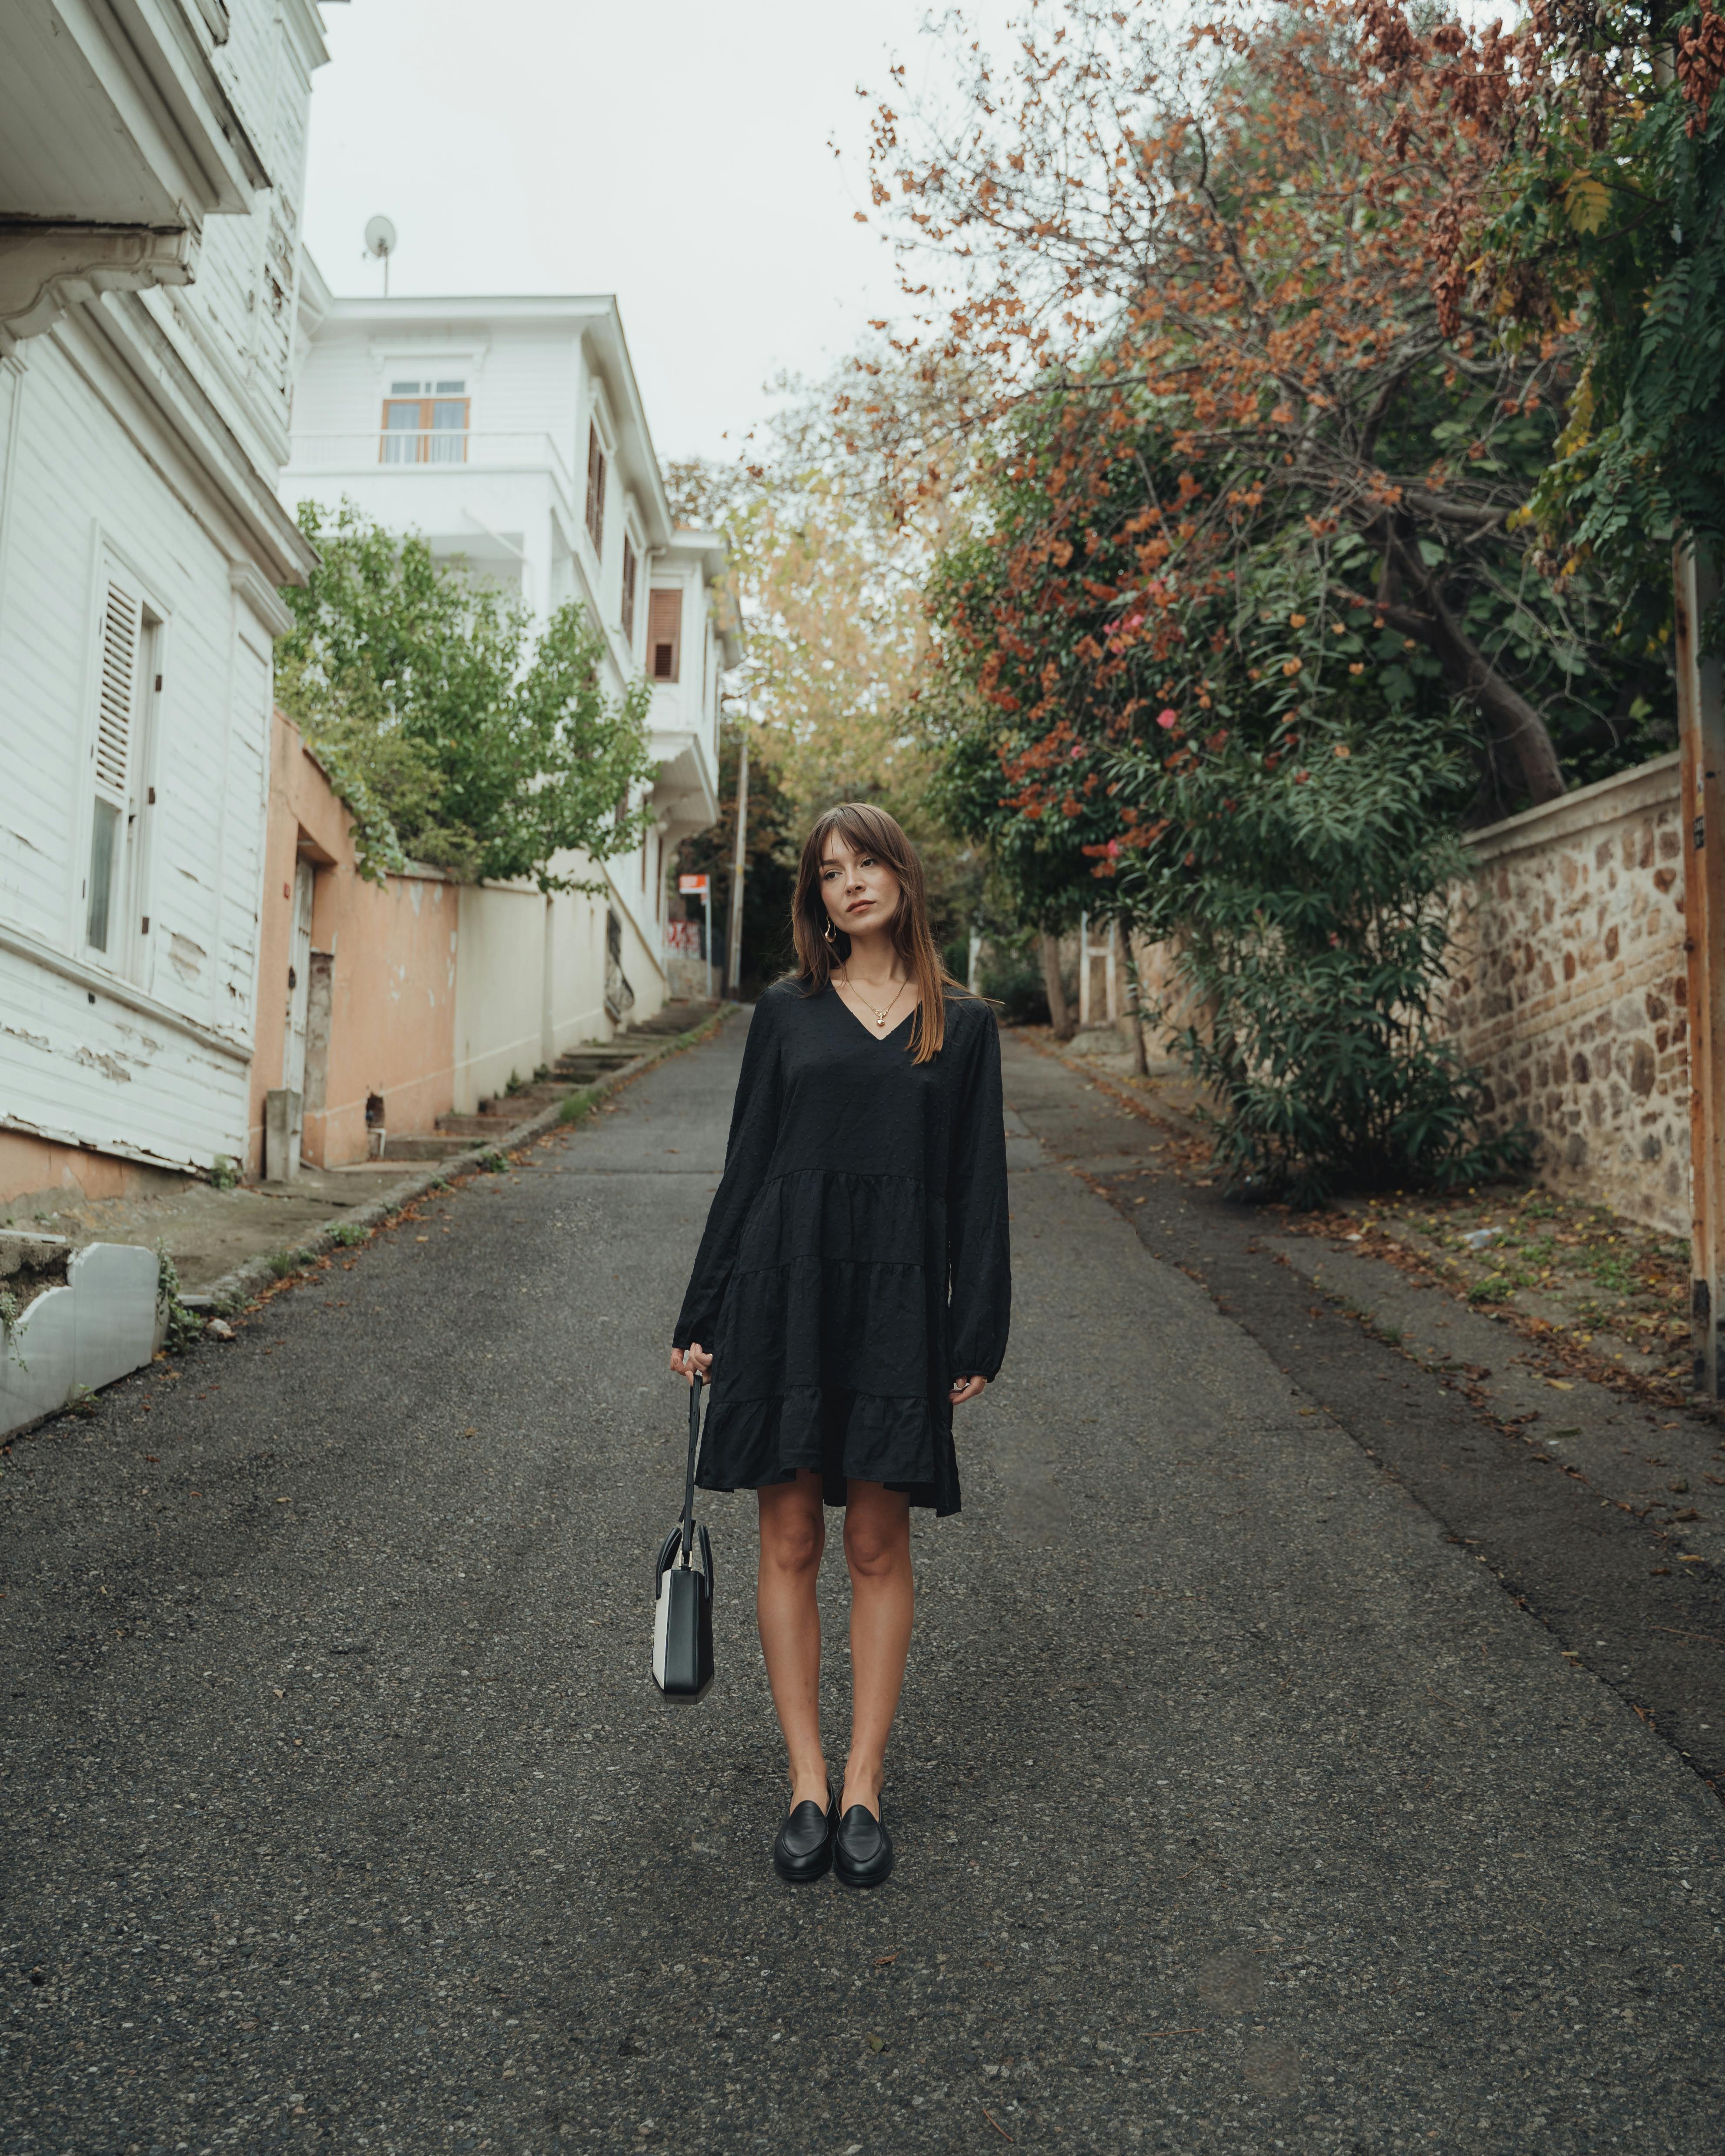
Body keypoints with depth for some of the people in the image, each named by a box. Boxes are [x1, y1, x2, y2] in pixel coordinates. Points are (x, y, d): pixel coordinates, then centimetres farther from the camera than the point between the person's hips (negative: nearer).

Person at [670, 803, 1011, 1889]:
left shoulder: (964, 1025, 6)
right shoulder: (787, 1012, 7)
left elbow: (978, 1188, 6)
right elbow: (746, 1166, 8)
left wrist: (978, 1336, -1)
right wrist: (703, 1318, 5)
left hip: (897, 1306, 0)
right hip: (786, 1289, 1)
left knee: (879, 1545, 5)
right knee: (791, 1541, 4)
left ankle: (864, 1786, 16)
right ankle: (807, 1785, 15)